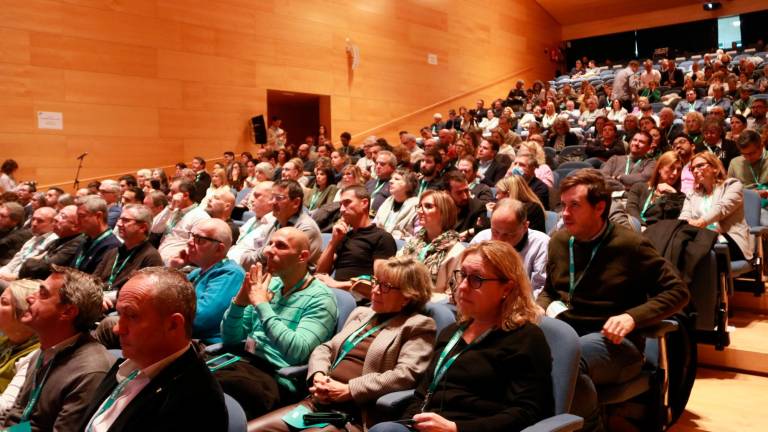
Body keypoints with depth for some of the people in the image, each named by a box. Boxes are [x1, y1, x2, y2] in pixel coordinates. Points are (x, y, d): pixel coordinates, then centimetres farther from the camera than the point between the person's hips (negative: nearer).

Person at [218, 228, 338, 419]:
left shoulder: (320, 298, -7)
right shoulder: (268, 284, 13)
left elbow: (296, 352, -21)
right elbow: (229, 339, 14)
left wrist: (262, 304, -16)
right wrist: (239, 300, -6)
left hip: (275, 376, -6)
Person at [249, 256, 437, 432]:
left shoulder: (418, 326, 0)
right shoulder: (360, 313, 22)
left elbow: (406, 375, -14)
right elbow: (326, 348, 22)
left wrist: (349, 390, -16)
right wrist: (318, 375, -2)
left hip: (355, 416, -7)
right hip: (318, 403, 7)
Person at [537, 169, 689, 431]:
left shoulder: (630, 245, -6)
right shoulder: (559, 240, 9)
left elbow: (677, 291, -3)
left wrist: (632, 317, -16)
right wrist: (547, 308, -1)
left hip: (612, 342, -4)